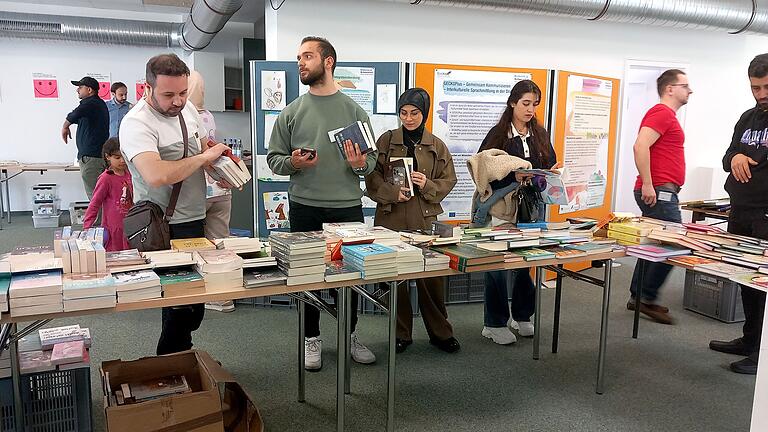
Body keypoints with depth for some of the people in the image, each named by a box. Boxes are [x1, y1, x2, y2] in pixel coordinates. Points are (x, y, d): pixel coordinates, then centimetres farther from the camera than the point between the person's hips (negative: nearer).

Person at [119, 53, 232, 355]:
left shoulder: (187, 109, 5)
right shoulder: (137, 123, -20)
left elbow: (206, 144, 22)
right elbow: (156, 176, -37)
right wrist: (204, 157, -24)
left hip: (194, 218, 8)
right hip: (166, 229, -8)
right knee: (185, 301, -4)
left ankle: (174, 356, 37)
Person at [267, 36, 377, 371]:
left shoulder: (354, 110, 6)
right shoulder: (292, 112, 6)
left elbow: (372, 159, 7)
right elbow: (274, 159, 6)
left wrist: (361, 164, -15)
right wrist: (292, 163, -14)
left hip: (348, 206, 0)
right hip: (305, 207, 0)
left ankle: (349, 335, 27)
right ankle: (311, 338, 23)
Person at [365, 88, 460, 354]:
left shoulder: (437, 146, 9)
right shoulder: (386, 141, 6)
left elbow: (448, 180, 9)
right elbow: (373, 178, 3)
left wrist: (428, 185, -10)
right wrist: (393, 192, -14)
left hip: (426, 219, 1)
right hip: (392, 218, 0)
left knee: (432, 276, 1)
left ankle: (440, 332, 18)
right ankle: (401, 334, 18)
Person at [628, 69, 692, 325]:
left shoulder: (667, 115, 21)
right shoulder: (662, 112, -10)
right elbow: (640, 146, -24)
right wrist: (647, 184, -24)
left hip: (660, 192, 10)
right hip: (658, 192, -10)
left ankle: (638, 297, 19)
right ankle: (647, 299, 0)